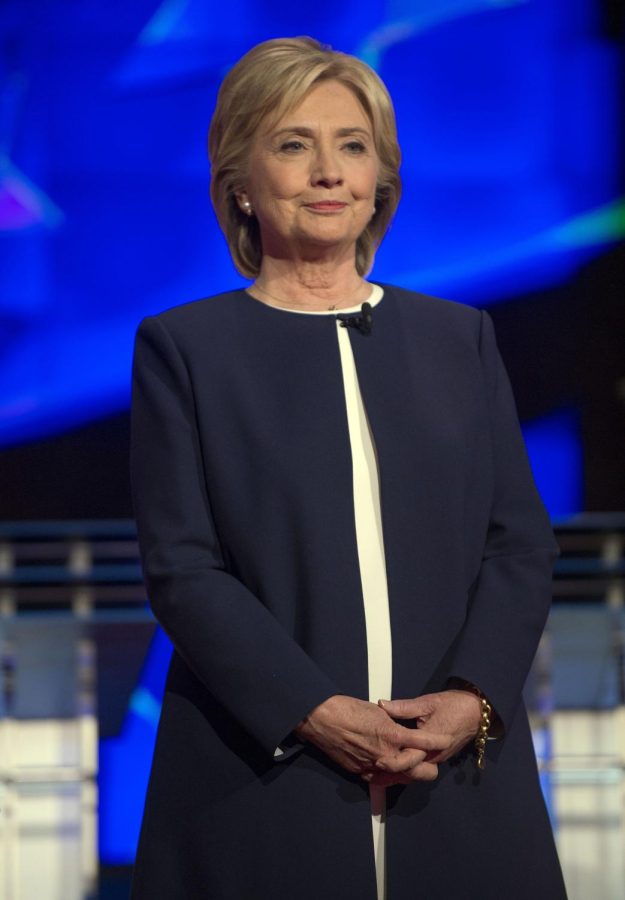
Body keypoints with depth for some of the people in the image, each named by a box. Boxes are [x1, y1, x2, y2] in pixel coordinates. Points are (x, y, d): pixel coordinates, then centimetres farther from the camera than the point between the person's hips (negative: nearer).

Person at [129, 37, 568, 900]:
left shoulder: (460, 339, 12)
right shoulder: (183, 348, 4)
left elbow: (522, 543, 7)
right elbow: (181, 567, -4)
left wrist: (473, 698, -10)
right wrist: (317, 713, -15)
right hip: (263, 781, -2)